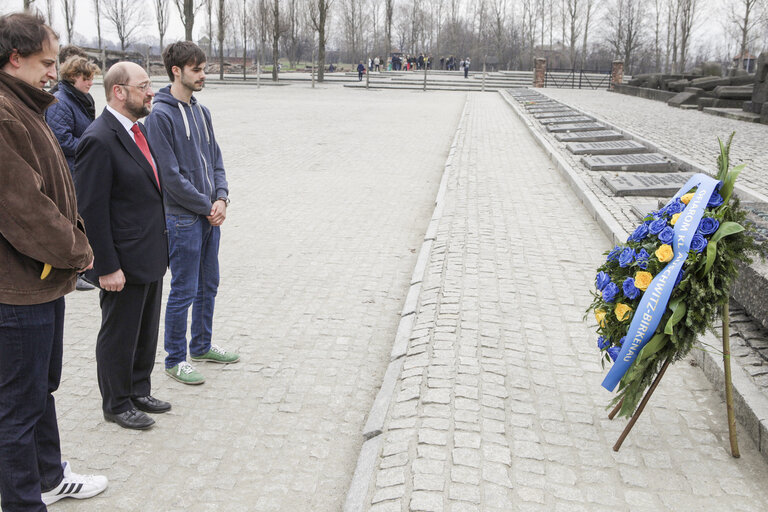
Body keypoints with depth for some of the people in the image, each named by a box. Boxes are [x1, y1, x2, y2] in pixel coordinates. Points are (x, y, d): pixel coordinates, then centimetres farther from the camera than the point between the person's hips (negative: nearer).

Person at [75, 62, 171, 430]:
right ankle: (117, 404, 26)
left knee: (146, 332, 21)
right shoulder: (99, 140, -19)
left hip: (151, 257, 9)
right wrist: (107, 267, -20)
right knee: (119, 336, 9)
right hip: (124, 263, -9)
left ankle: (139, 391, 38)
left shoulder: (136, 131, 9)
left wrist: (160, 248, 16)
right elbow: (91, 210, -20)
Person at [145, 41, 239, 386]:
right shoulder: (161, 115, -13)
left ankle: (202, 345, 34)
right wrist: (206, 206, -11)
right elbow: (171, 175, -17)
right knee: (184, 291, 1)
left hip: (210, 215, 8)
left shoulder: (201, 111, 11)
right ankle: (175, 360, 16)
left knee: (208, 285, 17)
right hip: (183, 218, -8)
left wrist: (221, 198, -3)